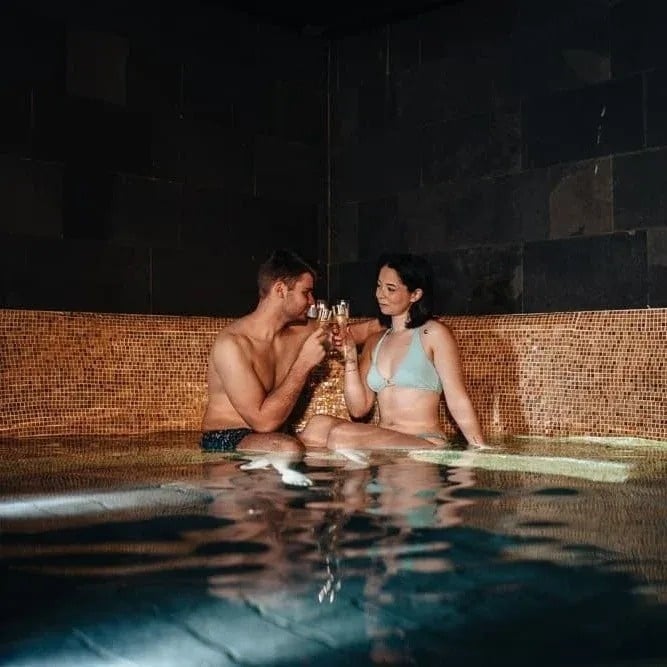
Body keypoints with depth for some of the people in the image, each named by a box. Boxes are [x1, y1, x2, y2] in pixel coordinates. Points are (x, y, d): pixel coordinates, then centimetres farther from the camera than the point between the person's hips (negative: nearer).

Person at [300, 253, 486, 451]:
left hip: (425, 445, -5)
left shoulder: (433, 333, 1)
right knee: (319, 424, -24)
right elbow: (359, 408, 10)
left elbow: (458, 402, -3)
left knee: (340, 434, -29)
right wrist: (350, 358, 0)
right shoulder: (374, 341, 17)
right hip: (383, 445, 5)